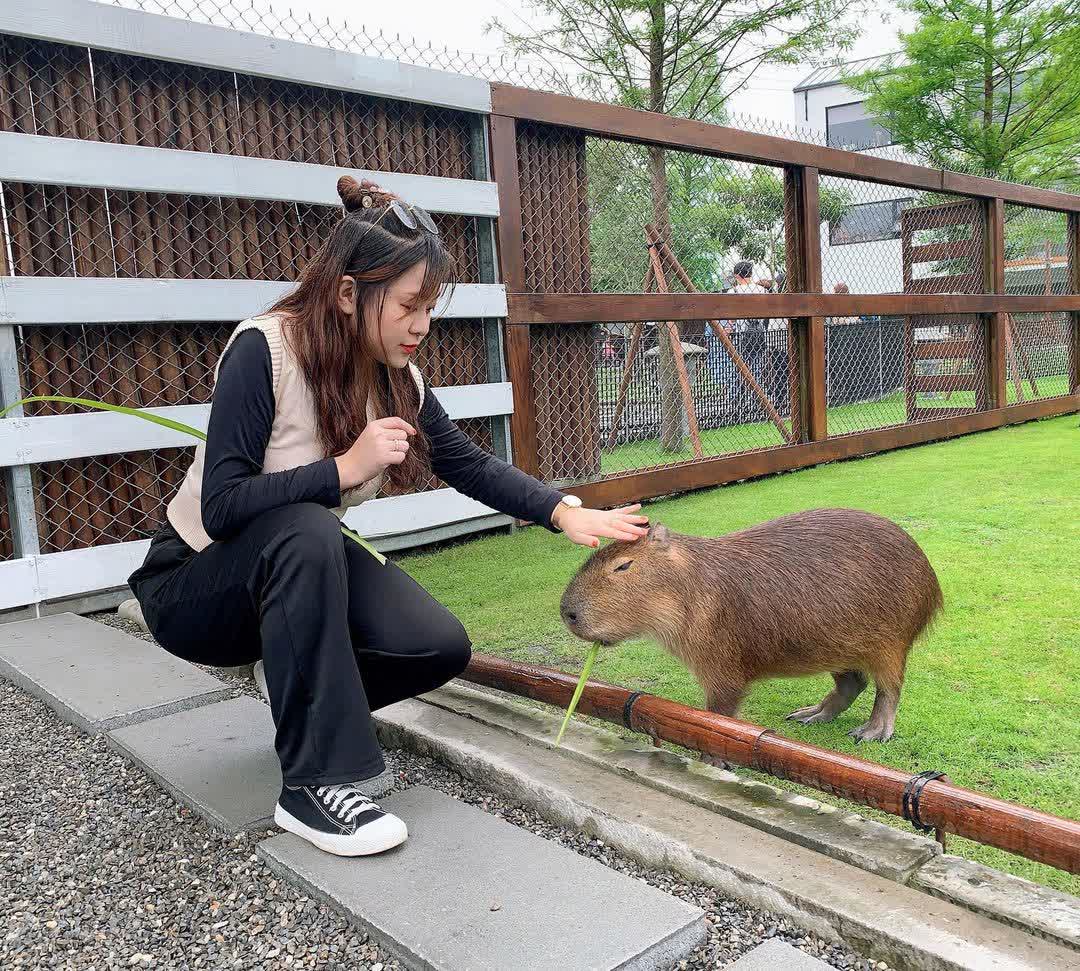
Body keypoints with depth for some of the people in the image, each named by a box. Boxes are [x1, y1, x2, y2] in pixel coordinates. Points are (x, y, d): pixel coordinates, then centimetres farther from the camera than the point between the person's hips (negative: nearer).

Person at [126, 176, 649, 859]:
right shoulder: (264, 351, -26)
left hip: (298, 568, 6)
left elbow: (470, 465, 1)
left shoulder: (397, 377, -7)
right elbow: (220, 506, -29)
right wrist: (345, 468, -33)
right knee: (306, 531, -38)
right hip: (196, 581, -5)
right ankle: (312, 785, -27)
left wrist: (567, 513, -10)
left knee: (441, 649, -15)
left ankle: (300, 689, 14)